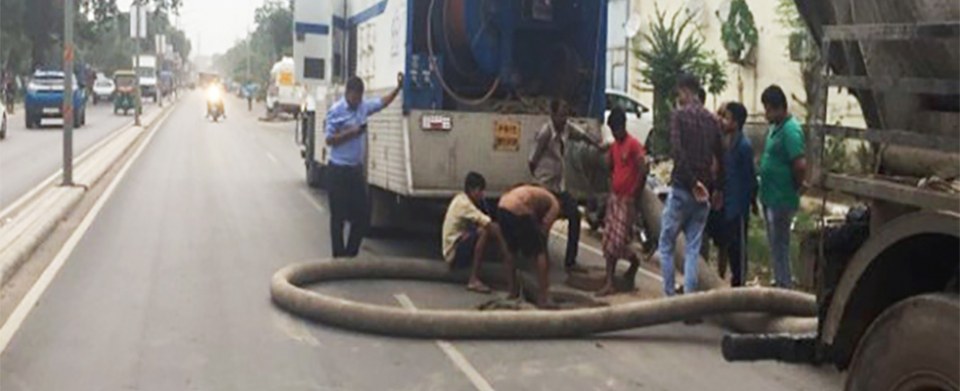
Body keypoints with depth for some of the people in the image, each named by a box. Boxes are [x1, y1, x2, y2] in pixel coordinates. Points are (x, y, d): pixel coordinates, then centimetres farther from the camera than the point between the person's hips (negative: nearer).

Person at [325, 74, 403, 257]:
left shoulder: (364, 106, 8)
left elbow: (383, 102, 24)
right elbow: (329, 139, -11)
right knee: (339, 217, 1)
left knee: (362, 215, 8)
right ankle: (339, 257, 9)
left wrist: (398, 87, 15)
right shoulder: (336, 110, -10)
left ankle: (351, 253, 20)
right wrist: (351, 133, -18)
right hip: (339, 170, -7)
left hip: (356, 169, 7)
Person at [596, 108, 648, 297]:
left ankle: (634, 261, 23)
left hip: (627, 199, -8)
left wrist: (632, 195, -15)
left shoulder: (634, 145, -12)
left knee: (619, 242, -9)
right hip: (614, 197, 8)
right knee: (609, 242, 6)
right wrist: (611, 188, 13)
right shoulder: (614, 145, 11)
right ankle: (609, 284, 10)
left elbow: (642, 172, -16)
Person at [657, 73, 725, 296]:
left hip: (682, 188, -5)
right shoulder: (711, 120, 10)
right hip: (702, 192, 5)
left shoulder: (680, 115, -7)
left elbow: (677, 151, -19)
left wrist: (692, 181, -17)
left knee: (666, 244, 4)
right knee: (693, 248, 7)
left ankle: (669, 295, 2)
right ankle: (689, 295, 4)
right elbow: (719, 157, 13)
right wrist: (718, 188, 21)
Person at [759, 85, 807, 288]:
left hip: (781, 201, -9)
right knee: (775, 245, 17)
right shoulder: (775, 127, 11)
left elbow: (800, 165, -27)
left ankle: (784, 288, 7)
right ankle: (779, 283, 28)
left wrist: (797, 187, -12)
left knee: (779, 247, -1)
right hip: (770, 197, 9)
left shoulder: (790, 131, -20)